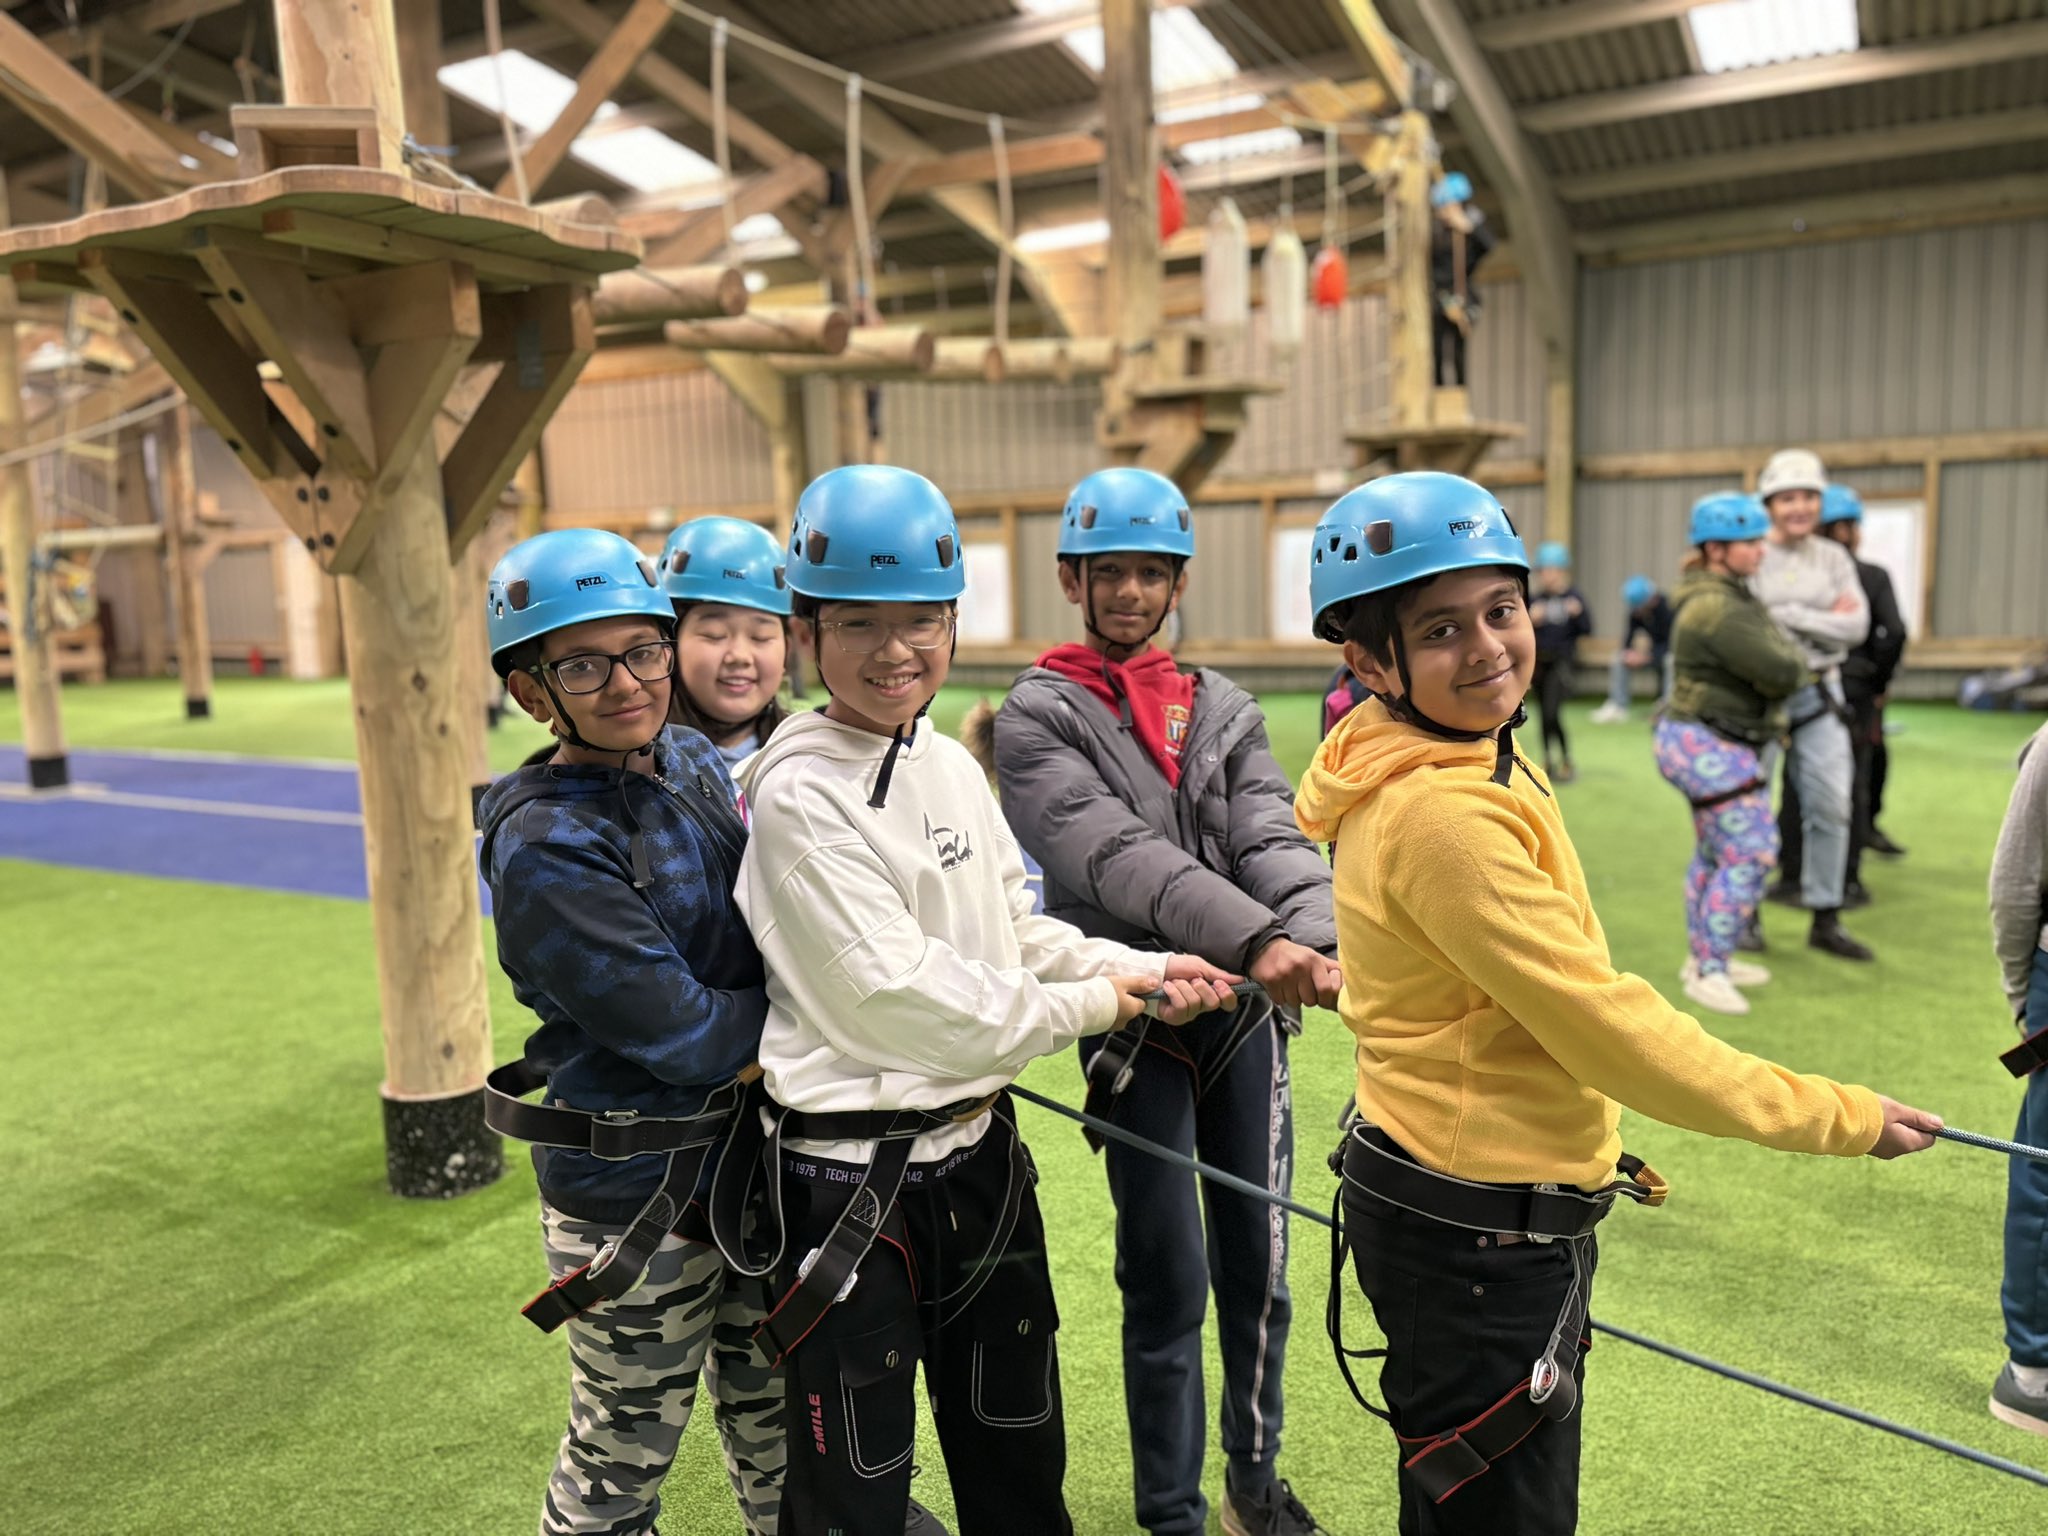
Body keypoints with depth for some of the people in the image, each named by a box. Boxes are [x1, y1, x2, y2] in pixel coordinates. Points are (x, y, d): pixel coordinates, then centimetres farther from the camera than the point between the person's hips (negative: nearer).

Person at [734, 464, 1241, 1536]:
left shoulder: (951, 765, 5)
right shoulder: (798, 794, -17)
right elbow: (890, 993, -22)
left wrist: (1141, 970, -3)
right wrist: (1089, 1006, -12)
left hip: (980, 1150, 7)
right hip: (854, 1182, -7)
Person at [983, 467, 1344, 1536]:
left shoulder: (1224, 708, 11)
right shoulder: (1037, 716, -3)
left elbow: (1272, 838, -4)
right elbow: (1117, 857, -17)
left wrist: (1319, 937, -24)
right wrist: (1252, 937, -29)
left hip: (1248, 1008, 4)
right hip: (1136, 1014, -4)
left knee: (1256, 1262, 15)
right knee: (1169, 1283, 2)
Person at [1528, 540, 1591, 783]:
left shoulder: (1572, 596, -5)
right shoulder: (1537, 598, 2)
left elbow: (1587, 629, -4)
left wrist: (1578, 613, -22)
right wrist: (1531, 618, -16)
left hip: (1562, 660, -4)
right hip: (1539, 660, 4)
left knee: (1552, 713, -15)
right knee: (1544, 714, 10)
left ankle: (1567, 763, -1)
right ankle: (1549, 760, 24)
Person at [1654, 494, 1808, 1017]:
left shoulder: (1728, 595, 12)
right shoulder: (1717, 608, -22)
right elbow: (1779, 671, -24)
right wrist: (1799, 669, -2)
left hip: (1715, 745, 11)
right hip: (1709, 747, -11)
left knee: (1716, 853, 18)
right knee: (1749, 854, -10)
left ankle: (1704, 959, 29)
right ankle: (1708, 971, -4)